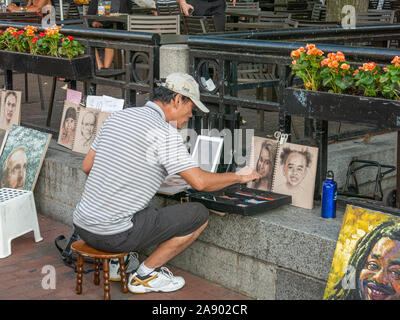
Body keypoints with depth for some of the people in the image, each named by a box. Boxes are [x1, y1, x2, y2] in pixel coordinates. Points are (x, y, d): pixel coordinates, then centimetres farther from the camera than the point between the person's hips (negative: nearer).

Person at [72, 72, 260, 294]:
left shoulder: (116, 117, 9)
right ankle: (146, 274, 7)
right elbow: (200, 182, -16)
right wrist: (239, 176, 0)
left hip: (82, 225, 8)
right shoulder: (165, 132, -13)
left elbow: (87, 166, 16)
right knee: (199, 215, 1)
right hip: (114, 235, -8)